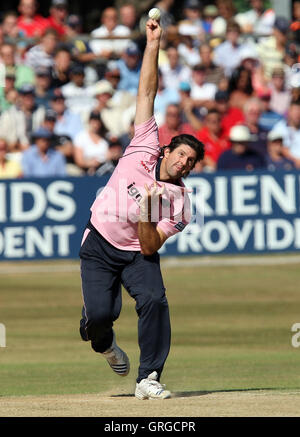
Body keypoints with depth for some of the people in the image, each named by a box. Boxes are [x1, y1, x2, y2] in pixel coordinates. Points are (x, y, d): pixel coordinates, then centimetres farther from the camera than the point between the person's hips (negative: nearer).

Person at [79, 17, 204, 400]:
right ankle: (103, 341, 24)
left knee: (154, 300, -26)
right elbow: (146, 94, -7)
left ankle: (148, 379, -17)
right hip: (99, 246, 0)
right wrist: (152, 43, -11)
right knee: (101, 312, -15)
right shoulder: (144, 151, -6)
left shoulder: (179, 204, -10)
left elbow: (150, 247, -18)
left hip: (137, 254, 0)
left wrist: (145, 212, -33)